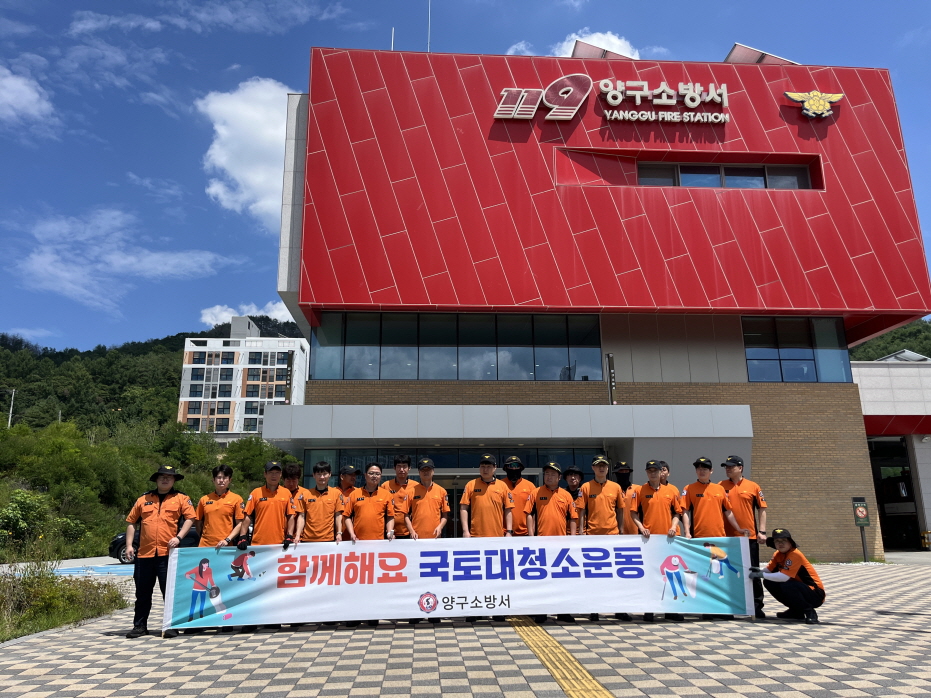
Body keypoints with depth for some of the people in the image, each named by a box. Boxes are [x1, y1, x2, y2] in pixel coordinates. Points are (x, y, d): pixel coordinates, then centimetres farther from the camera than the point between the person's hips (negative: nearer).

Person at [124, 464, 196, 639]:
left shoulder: (181, 498, 4)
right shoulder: (143, 499, 12)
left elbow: (190, 518, -2)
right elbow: (131, 522, 15)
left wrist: (179, 537, -14)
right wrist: (129, 545, 6)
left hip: (168, 553, -3)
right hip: (144, 553, 3)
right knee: (143, 592, 12)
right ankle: (139, 626, 25)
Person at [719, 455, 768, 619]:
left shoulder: (753, 486, 2)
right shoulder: (720, 486, 4)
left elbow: (762, 509, 4)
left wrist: (762, 531, -3)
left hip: (749, 536, -1)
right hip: (727, 536, 1)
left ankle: (757, 606, 15)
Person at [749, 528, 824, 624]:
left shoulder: (795, 555, -22)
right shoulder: (778, 554, 5)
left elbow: (784, 577, -31)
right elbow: (768, 570, 2)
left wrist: (761, 575, -25)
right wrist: (758, 572, -21)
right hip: (800, 589, 9)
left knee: (786, 585, -34)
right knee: (769, 582, -3)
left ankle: (810, 613, -11)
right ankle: (796, 611, 12)